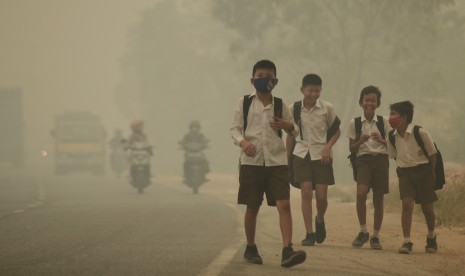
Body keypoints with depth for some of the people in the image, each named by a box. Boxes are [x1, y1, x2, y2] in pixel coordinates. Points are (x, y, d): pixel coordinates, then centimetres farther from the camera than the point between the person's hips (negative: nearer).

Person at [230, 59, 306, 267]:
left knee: (284, 204, -13)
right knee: (252, 207, 6)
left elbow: (295, 130, 16)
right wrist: (242, 141, -20)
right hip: (251, 161, -1)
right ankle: (250, 248, 23)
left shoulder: (279, 105, 9)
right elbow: (235, 128, 1)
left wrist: (288, 126, -8)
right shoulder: (245, 103, 4)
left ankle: (287, 250, -19)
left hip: (277, 162, 1)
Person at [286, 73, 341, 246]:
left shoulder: (327, 108, -3)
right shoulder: (294, 109, 0)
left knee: (321, 196, -3)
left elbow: (337, 131, 7)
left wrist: (328, 146, -10)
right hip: (301, 154, 0)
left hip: (321, 155, 0)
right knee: (306, 192, -10)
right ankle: (309, 234, -6)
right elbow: (290, 135, 10)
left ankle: (320, 220, 29)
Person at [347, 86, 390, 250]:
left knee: (378, 199, 3)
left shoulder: (383, 122, 5)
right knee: (361, 193, -23)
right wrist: (360, 141, -12)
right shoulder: (354, 123, 5)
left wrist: (381, 140, -13)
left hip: (381, 160, 1)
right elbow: (351, 148, 7)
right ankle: (363, 231, -9)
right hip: (363, 159, -1)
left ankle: (375, 236, 15)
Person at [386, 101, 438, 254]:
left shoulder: (420, 133, -18)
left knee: (427, 207, 4)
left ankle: (431, 238, 31)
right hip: (404, 173, 2)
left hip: (423, 171, -2)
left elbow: (432, 154, -5)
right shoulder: (392, 137, -4)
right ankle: (406, 242, -17)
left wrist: (431, 174, 3)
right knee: (407, 203, -17)